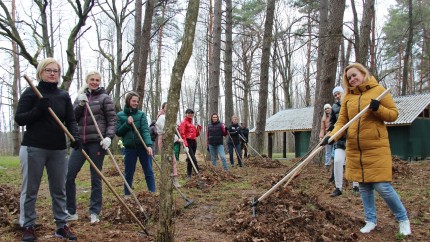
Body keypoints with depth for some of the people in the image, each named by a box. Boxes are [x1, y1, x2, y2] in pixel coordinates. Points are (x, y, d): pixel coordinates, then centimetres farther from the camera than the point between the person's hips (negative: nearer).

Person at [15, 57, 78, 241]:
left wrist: (75, 136, -14)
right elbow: (19, 119, -4)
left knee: (59, 189, 8)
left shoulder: (64, 96, 8)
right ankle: (28, 227, 17)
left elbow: (70, 120, 4)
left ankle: (61, 226, 17)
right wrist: (38, 110, -20)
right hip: (33, 148, -3)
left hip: (58, 149, 4)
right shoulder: (30, 93, -1)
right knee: (30, 189, 4)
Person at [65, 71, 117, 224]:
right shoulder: (80, 97, 15)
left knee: (96, 178, 2)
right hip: (80, 141, 4)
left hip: (97, 142, -4)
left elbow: (112, 119, -3)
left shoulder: (104, 98, 2)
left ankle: (94, 212, 13)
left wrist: (109, 137, -17)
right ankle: (71, 211, 13)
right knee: (68, 176, -1)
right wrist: (80, 105, -8)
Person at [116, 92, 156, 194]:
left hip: (143, 146, 0)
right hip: (130, 147, 0)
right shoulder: (120, 115, 3)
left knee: (149, 171, 2)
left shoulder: (141, 114, 1)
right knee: (128, 172, 9)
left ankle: (153, 193, 8)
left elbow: (145, 130, -10)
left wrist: (149, 145, -24)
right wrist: (127, 124, -14)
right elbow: (118, 132, 1)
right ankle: (127, 195, 23)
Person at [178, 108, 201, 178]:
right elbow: (182, 134, -14)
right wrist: (185, 145, -23)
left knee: (190, 159, 11)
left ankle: (189, 175, 18)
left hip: (194, 142, 8)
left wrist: (198, 130, 3)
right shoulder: (183, 122, -4)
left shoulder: (191, 123, 21)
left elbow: (195, 134, 23)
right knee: (193, 159, -13)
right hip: (188, 142, -8)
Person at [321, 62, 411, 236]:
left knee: (382, 186, -6)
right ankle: (371, 220, 25)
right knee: (364, 187, 10)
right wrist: (331, 136, -13)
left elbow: (393, 114, -1)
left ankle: (403, 219, 16)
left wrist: (378, 108, -20)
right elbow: (341, 122, 4)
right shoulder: (347, 97, 7)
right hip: (354, 149, 4)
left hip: (376, 147, -4)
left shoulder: (378, 90, -2)